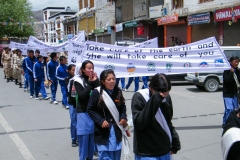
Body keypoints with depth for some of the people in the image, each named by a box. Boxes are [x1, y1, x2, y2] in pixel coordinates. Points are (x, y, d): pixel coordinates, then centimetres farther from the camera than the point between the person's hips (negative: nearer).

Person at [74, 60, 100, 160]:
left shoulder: (95, 79, 8)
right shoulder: (79, 81, -5)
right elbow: (82, 96, -17)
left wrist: (96, 82, -10)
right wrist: (90, 83, -15)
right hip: (83, 114, -4)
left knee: (92, 139, 10)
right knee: (84, 138, 0)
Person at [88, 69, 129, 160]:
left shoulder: (118, 91, -1)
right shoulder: (97, 92, -12)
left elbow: (123, 107, 13)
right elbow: (90, 110, -7)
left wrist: (123, 118, -5)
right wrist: (101, 121, -17)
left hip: (117, 130, 4)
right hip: (103, 131, -4)